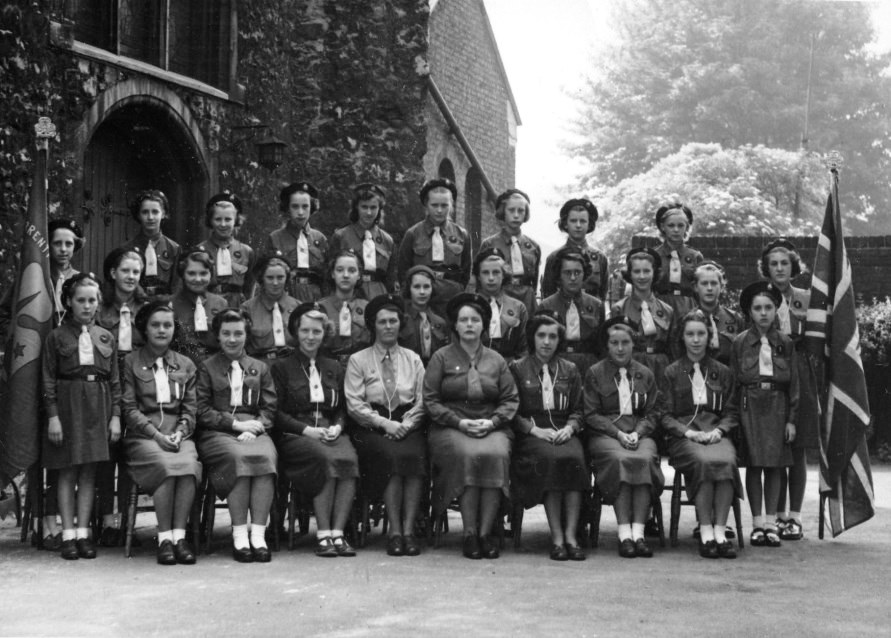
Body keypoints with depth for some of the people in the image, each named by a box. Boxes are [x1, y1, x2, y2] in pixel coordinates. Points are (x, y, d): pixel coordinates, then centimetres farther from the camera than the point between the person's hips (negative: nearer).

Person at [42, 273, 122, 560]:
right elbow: (48, 379, -1)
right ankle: (68, 535, 3)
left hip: (98, 407, 2)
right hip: (68, 404, -2)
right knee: (68, 471, 0)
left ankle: (83, 533, 8)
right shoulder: (57, 337, 2)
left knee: (89, 471, 3)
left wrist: (116, 415, 2)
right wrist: (52, 415, -10)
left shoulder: (105, 338, 10)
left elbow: (115, 380, 10)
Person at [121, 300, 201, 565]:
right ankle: (164, 538, -27)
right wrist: (157, 435, -12)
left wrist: (179, 433, -8)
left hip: (178, 434, 2)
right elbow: (129, 408, 1)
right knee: (165, 465, -34)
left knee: (189, 464, -31)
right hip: (142, 435, -2)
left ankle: (179, 535, -29)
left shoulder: (185, 365, 19)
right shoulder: (131, 362, 9)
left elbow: (190, 408, 13)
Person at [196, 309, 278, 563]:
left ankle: (258, 535, -35)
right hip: (217, 432, -2)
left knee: (266, 456, -33)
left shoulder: (260, 368, 23)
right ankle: (239, 536, -33)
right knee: (238, 457, -35)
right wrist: (235, 423, -9)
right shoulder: (206, 368, 14)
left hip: (253, 430, 2)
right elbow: (201, 411, 3)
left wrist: (254, 427, -8)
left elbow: (269, 408, 13)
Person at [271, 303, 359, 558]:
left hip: (330, 432, 3)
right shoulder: (281, 367, 10)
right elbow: (276, 413, 1)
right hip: (293, 436, -3)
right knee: (327, 459, -35)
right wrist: (307, 430, -12)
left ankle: (337, 533, -33)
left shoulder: (334, 369, 23)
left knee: (349, 459, -32)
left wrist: (337, 427, -3)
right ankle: (323, 535, -31)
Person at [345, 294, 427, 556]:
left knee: (414, 456, -32)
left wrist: (405, 424, -8)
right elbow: (354, 404, 1)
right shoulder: (358, 360, 11)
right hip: (372, 429, -2)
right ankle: (394, 531, -30)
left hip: (408, 427, 2)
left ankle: (408, 530, -32)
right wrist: (384, 423, -12)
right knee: (391, 456, -33)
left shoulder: (413, 359, 19)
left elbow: (422, 401, 10)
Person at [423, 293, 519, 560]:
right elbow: (430, 400, 1)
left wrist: (493, 421, -8)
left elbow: (510, 399, 11)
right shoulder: (441, 358, 9)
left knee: (496, 455, -32)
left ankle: (486, 532, -27)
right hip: (451, 427, -2)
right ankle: (469, 534, -28)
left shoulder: (496, 360, 17)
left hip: (491, 427, 2)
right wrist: (459, 421, -11)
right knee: (468, 455, -34)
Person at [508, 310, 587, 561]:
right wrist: (535, 430, -10)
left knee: (575, 458, -32)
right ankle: (556, 537, -33)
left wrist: (569, 428, -5)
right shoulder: (517, 368, 11)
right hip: (530, 434, -2)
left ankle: (570, 535, -34)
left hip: (563, 433, 2)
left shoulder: (570, 370, 20)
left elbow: (578, 410, 16)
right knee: (552, 458, -35)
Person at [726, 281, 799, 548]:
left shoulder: (785, 344, 6)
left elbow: (793, 384, 7)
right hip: (750, 407, -1)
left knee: (774, 466, 2)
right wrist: (733, 416, -4)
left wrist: (791, 419, 1)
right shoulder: (740, 343, 2)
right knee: (754, 465, -1)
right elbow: (733, 383, 2)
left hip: (777, 408, 1)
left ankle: (771, 523, 9)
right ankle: (757, 523, 6)